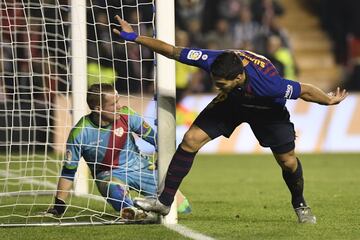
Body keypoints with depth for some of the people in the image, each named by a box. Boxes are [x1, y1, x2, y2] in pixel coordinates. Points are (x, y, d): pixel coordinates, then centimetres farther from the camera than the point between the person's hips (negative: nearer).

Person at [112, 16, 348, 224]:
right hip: (233, 102, 3)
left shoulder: (268, 83, -45)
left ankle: (300, 204, 32)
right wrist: (134, 37, -29)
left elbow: (305, 90, -30)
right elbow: (172, 51, -28)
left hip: (268, 109, -3)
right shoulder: (212, 60, -37)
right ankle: (165, 201, -3)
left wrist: (331, 101, -13)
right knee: (191, 139, -12)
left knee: (288, 161, -2)